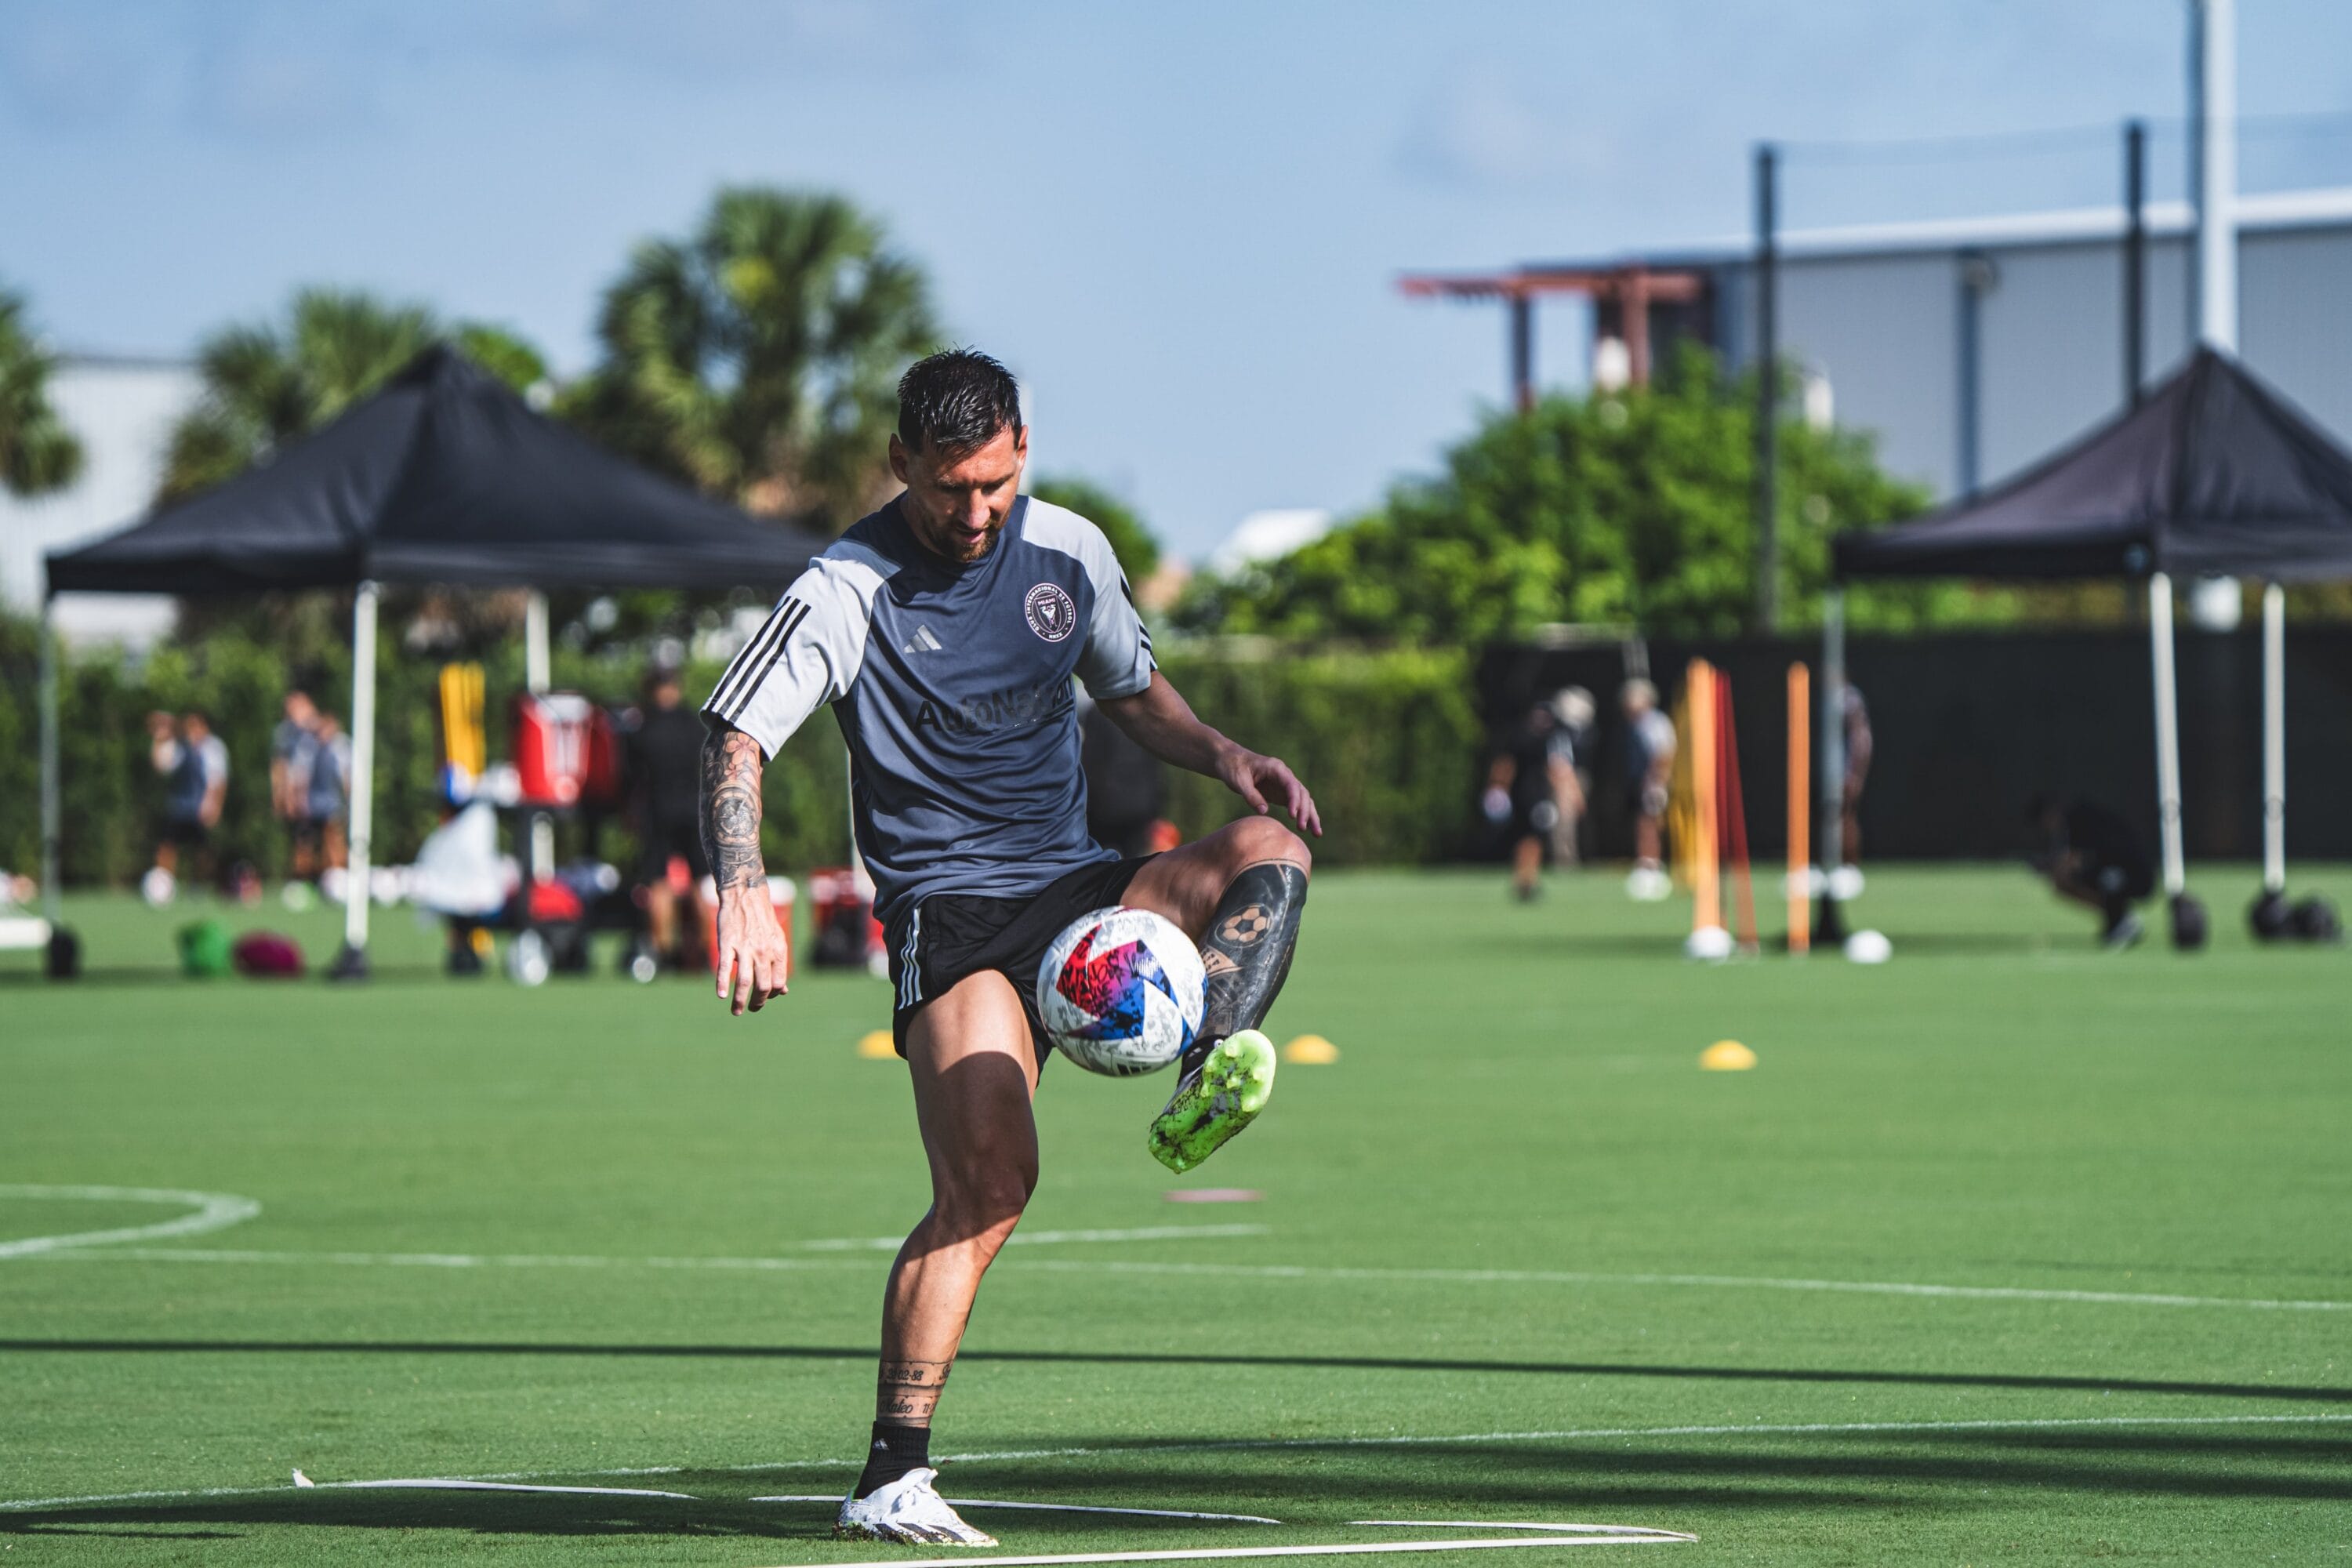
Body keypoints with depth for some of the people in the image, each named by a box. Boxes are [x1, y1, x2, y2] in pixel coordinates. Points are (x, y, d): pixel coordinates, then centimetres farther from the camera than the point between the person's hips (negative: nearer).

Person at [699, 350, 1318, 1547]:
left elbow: (1132, 690, 25)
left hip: (1080, 889, 6)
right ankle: (891, 1482, -21)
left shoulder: (1068, 550, 8)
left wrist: (1222, 756, 5)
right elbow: (736, 740, -14)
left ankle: (1206, 1091, -42)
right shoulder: (849, 591, -7)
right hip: (951, 913, -6)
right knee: (989, 1178, -23)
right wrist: (743, 893, -31)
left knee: (1269, 851, -21)